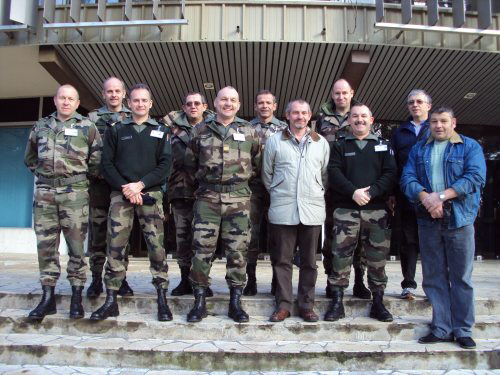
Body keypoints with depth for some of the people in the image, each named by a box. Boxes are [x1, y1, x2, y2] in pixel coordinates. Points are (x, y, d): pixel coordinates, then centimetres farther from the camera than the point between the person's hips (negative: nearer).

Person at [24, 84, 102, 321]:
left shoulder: (87, 127, 3)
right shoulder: (41, 126, 14)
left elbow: (97, 160, 2)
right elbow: (30, 157, 24)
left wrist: (81, 175, 4)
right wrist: (42, 172, 13)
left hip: (75, 192, -3)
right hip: (44, 192, 4)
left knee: (76, 246, 0)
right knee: (45, 245, 5)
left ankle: (76, 297, 9)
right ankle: (48, 297, 14)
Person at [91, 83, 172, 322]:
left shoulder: (160, 131, 11)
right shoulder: (116, 130, 13)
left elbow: (165, 165, 1)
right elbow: (107, 163, 5)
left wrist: (141, 184, -11)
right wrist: (124, 187, -10)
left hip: (150, 194, -1)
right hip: (121, 194, 1)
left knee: (156, 246, -4)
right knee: (115, 247, 0)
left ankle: (162, 300, 5)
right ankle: (111, 301, 8)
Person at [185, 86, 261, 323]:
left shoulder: (248, 131, 8)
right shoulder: (200, 130, 8)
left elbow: (257, 162, 16)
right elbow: (190, 163, 16)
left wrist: (242, 178, 10)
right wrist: (202, 180, 11)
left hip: (238, 197, 0)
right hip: (207, 197, 0)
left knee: (237, 250, 2)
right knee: (202, 248, 0)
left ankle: (235, 302, 14)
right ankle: (199, 301, 12)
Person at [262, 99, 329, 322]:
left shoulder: (321, 143, 9)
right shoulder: (275, 141, 4)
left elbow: (325, 174, 15)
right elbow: (267, 174, 10)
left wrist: (319, 194, 11)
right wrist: (278, 194, 11)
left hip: (312, 210, 1)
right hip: (282, 210, -1)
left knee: (309, 261, 8)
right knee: (282, 259, 4)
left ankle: (306, 305, 19)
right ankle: (283, 305, 15)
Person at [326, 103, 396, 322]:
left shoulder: (383, 146, 13)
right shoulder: (340, 145, 11)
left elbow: (390, 174, 1)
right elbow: (333, 172, -1)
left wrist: (370, 192, -13)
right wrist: (353, 192, -15)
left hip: (376, 209, 1)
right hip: (345, 209, -1)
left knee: (377, 257, 5)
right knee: (341, 255, -3)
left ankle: (378, 303, 18)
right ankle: (337, 302, 7)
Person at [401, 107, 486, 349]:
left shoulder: (470, 147, 5)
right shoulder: (418, 150, 14)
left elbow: (475, 177, -9)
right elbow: (407, 178, 1)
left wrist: (442, 196, -18)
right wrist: (426, 198, -17)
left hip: (460, 220, -2)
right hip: (428, 221, 3)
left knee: (461, 277, 3)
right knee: (434, 277, 7)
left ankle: (463, 330, 15)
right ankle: (441, 329, 17)